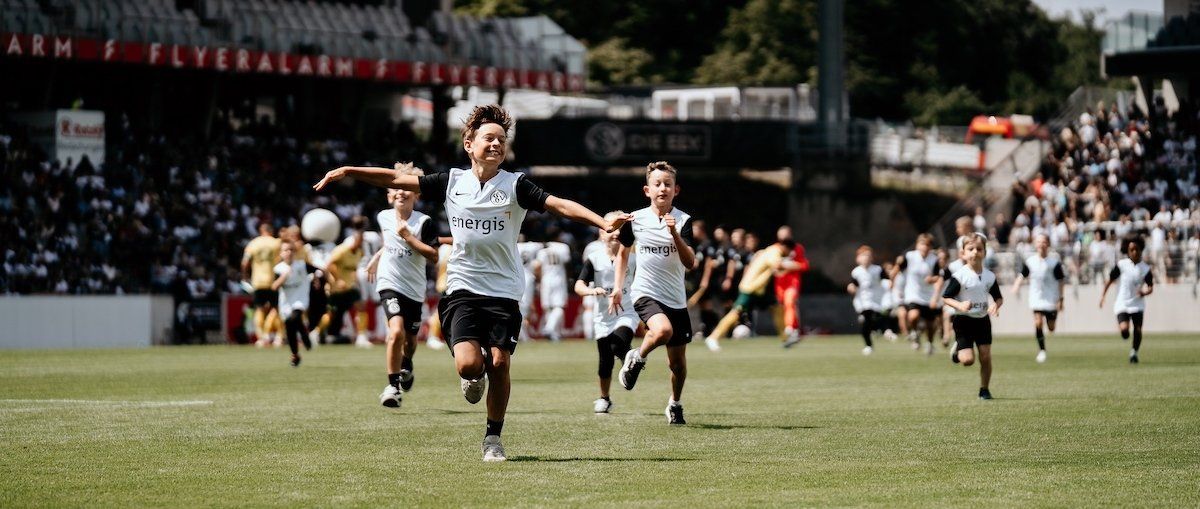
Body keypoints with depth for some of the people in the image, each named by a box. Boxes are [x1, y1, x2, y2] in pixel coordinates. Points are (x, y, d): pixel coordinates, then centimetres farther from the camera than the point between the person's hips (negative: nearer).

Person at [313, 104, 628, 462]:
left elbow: (560, 205, -11)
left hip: (504, 292, 0)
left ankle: (493, 438, 12)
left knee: (499, 363, -8)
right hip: (462, 288, 0)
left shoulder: (515, 186, -1)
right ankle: (474, 378, 21)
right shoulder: (452, 182, 5)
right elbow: (396, 179, 8)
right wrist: (347, 172, 5)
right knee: (469, 363, -18)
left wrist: (603, 223, -25)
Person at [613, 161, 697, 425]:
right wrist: (617, 287, 12)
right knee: (663, 330, -33)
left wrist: (674, 234, -28)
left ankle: (675, 404, 34)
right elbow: (624, 252, 18)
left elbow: (690, 263, -15)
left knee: (678, 362, 7)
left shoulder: (683, 220, -4)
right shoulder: (635, 219, -1)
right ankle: (636, 359, -4)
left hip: (676, 299, 2)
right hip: (645, 293, -2)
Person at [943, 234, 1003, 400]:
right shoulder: (960, 276, -12)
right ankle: (957, 350, 23)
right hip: (963, 320, -4)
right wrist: (959, 305, -26)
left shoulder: (989, 277, 0)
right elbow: (946, 297, -8)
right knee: (968, 359, -12)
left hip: (982, 320, 4)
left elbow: (999, 298, 11)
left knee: (986, 357, 1)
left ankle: (984, 389, 17)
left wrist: (996, 305, -12)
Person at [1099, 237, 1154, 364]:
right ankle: (1124, 334, 20)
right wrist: (1102, 296, -3)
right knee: (1124, 329, -19)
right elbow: (1110, 280, 3)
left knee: (1138, 330, -3)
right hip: (1122, 304, -2)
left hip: (1138, 304, 2)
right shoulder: (1121, 265, -4)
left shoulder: (1145, 268, 0)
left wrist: (1144, 292, -21)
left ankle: (1134, 352, 20)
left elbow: (1150, 287, 1)